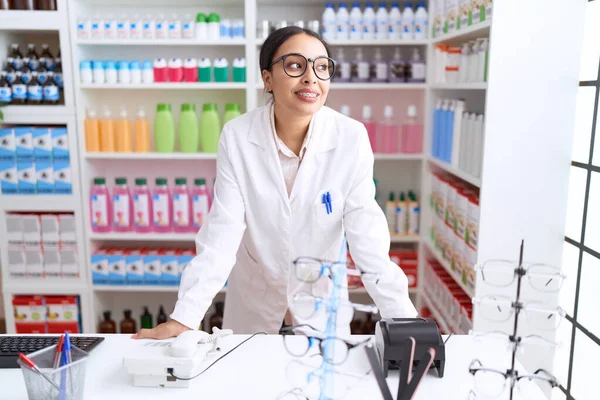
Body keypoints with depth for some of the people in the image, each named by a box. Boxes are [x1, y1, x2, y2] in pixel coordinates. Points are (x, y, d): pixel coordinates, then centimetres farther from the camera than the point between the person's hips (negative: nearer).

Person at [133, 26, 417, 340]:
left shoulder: (351, 137, -19)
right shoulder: (237, 136, -18)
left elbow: (367, 234, -18)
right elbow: (222, 232, -19)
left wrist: (404, 320, -24)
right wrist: (184, 318, -26)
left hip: (323, 303, 0)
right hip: (254, 301, 1)